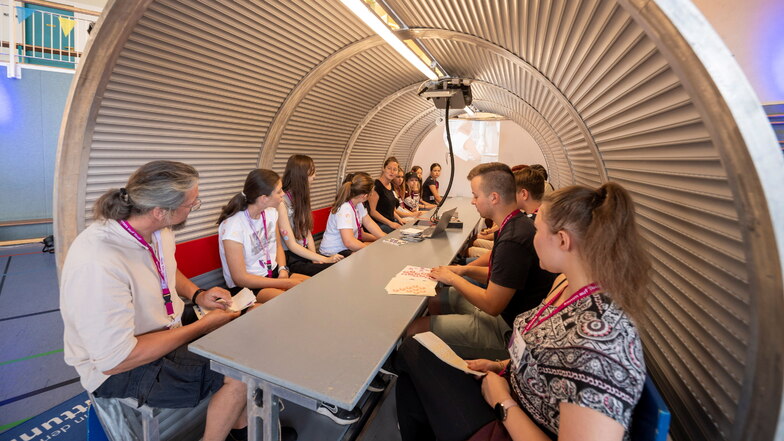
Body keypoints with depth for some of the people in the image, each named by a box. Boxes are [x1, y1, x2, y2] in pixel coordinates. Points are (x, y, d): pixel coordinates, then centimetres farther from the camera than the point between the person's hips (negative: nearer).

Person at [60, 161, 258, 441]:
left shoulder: (159, 230, -8)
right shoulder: (97, 264, -33)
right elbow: (115, 360, -28)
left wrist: (197, 295, -5)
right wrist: (203, 326, -23)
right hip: (120, 368, -8)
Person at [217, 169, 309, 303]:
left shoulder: (271, 213, -3)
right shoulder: (232, 226, -22)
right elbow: (240, 278, -19)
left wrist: (283, 270, -8)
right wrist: (286, 283, -19)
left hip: (273, 273, 7)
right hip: (245, 285, -6)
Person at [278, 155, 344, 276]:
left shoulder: (301, 198, 10)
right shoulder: (282, 202, -15)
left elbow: (308, 232, 9)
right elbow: (292, 245, -15)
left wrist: (316, 258, -7)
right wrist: (324, 259, -17)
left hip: (304, 253, 8)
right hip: (290, 258, -7)